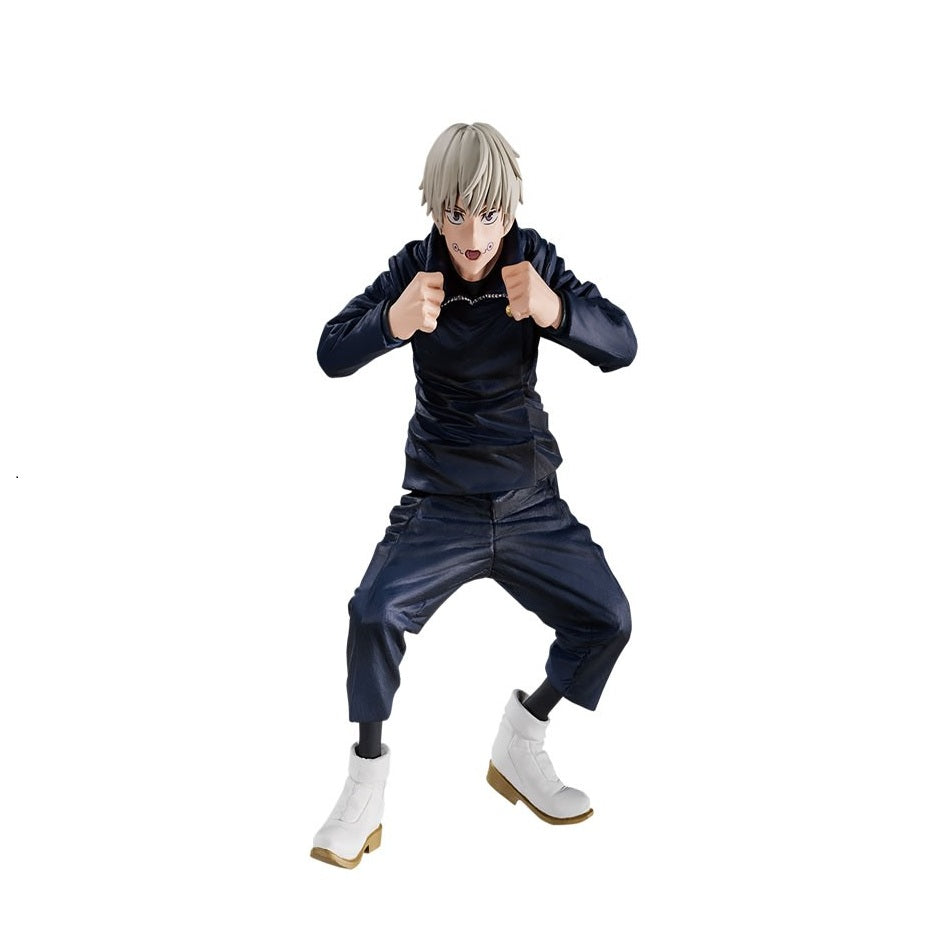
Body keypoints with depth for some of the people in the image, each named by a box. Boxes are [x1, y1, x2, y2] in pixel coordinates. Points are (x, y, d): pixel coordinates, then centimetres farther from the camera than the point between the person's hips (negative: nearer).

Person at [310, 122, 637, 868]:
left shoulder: (533, 260, -7)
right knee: (376, 614, -24)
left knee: (608, 620, -4)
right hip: (441, 505, -2)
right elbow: (331, 355, -16)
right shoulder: (415, 267, -9)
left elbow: (622, 346, -16)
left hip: (532, 504, 2)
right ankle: (367, 786, -2)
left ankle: (520, 747, 21)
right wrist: (391, 322, -40)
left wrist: (556, 311, -39)